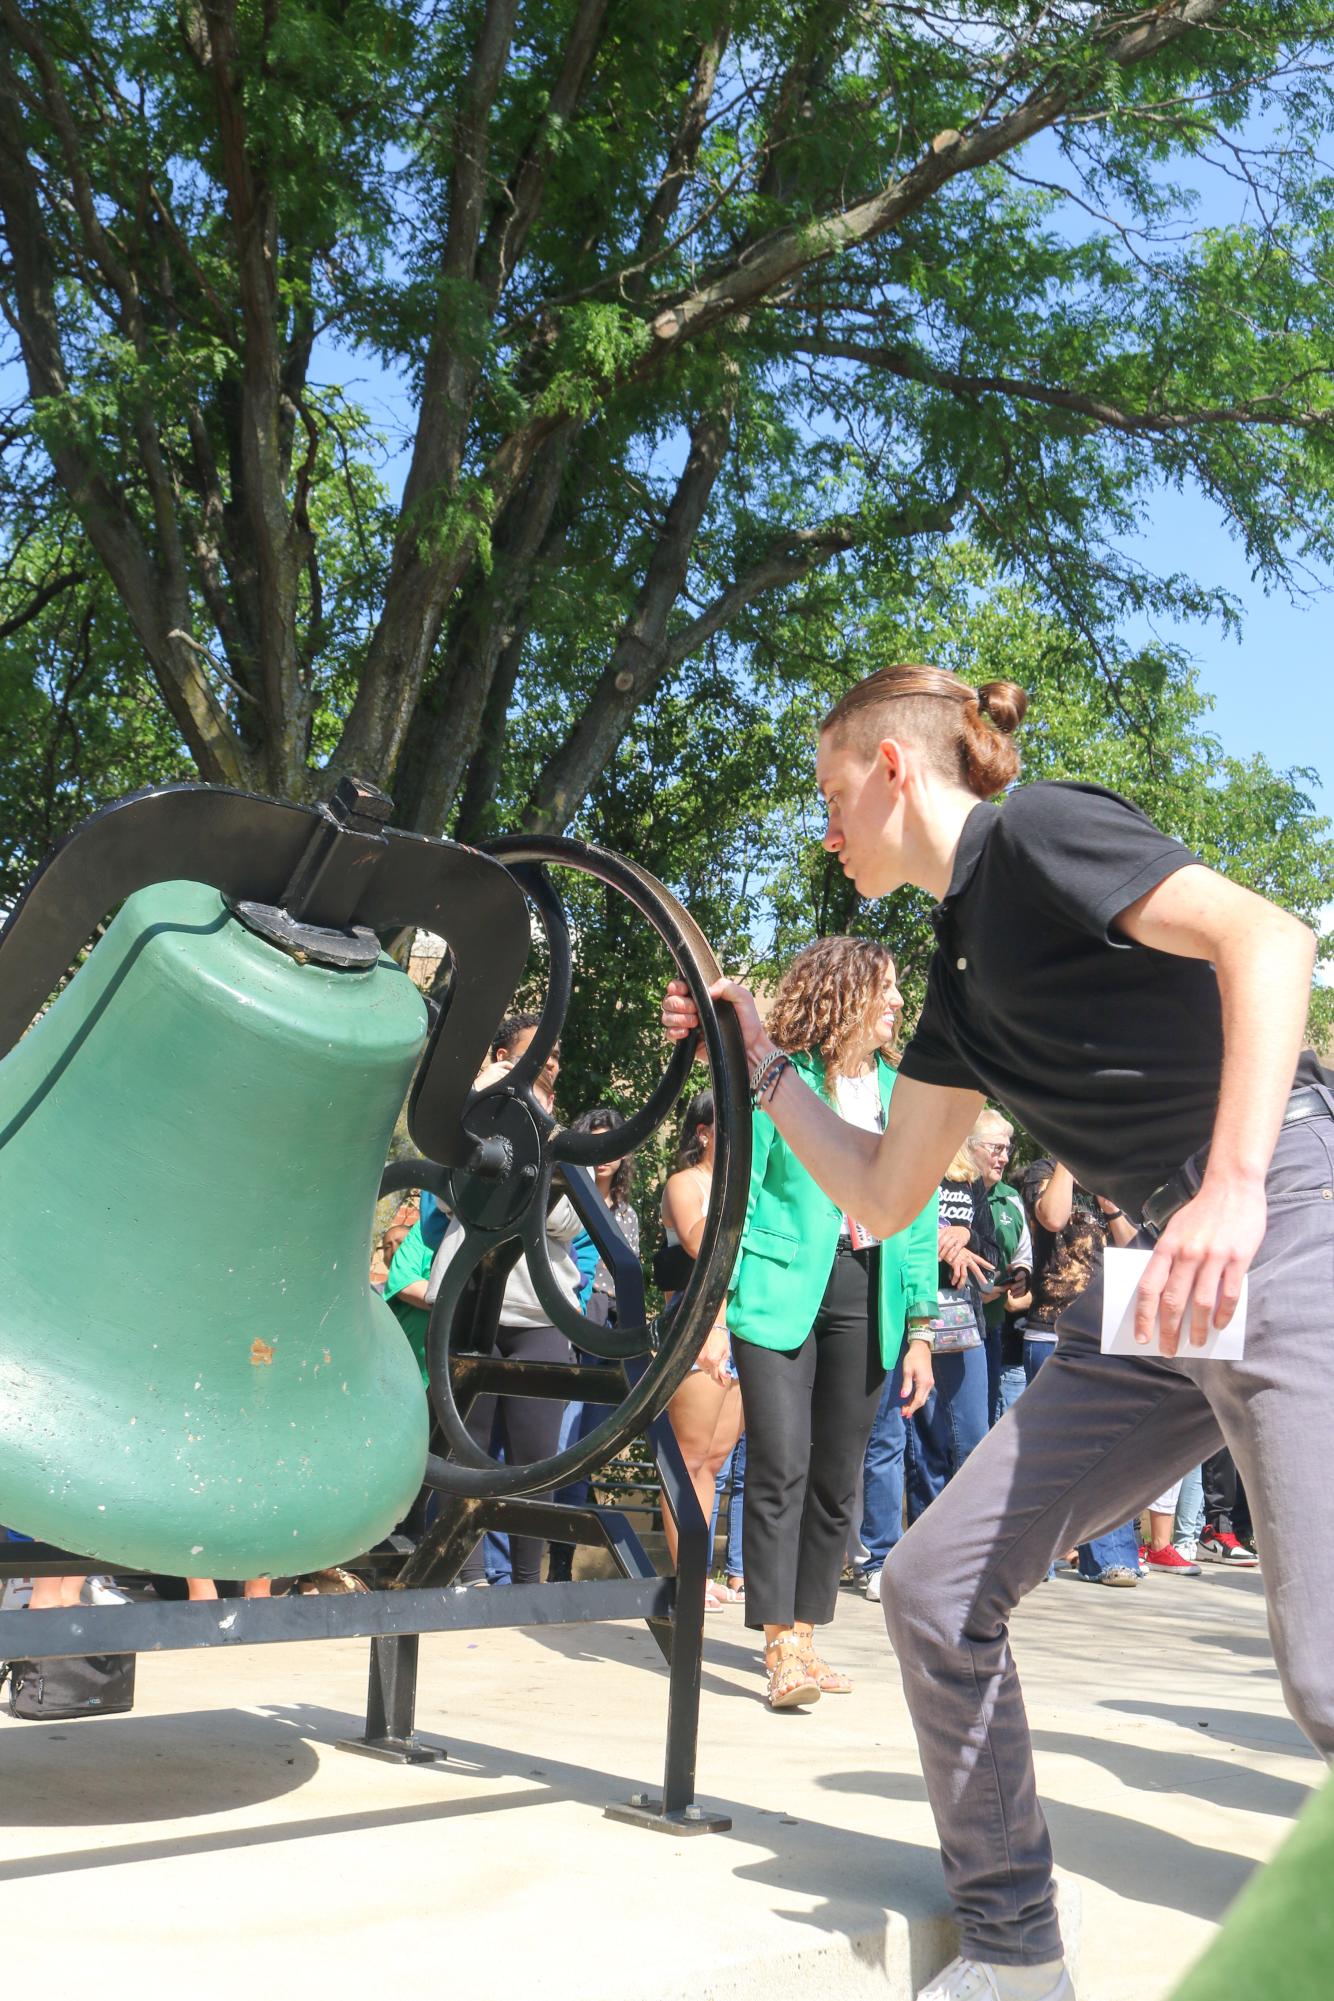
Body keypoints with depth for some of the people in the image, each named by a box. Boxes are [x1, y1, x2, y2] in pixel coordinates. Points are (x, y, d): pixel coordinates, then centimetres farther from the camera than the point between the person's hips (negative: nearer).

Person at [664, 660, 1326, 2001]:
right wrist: (761, 1065, 24)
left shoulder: (1039, 833, -4)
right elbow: (886, 1196, 25)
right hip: (1160, 1283, 9)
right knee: (936, 1587, 5)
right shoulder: (963, 964, 20)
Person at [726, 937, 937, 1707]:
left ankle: (804, 1634, 20)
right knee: (781, 1465, -12)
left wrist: (921, 1330, 10)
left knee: (838, 1478, 7)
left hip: (867, 1296, 4)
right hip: (781, 1288, -4)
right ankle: (783, 1653, -7)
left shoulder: (906, 1096, 13)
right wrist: (714, 1304, -8)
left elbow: (920, 1219, 14)